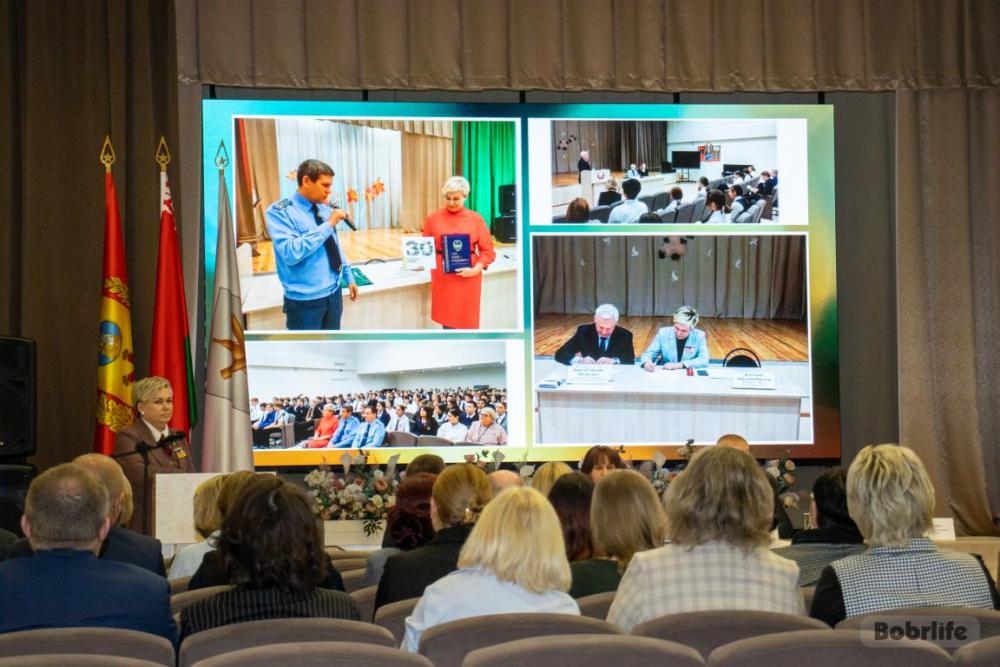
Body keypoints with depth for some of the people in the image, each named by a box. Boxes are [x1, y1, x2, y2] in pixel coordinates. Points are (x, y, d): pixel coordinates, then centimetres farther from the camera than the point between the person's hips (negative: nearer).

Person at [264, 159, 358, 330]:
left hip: (334, 294, 7)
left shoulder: (325, 210, 6)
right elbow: (291, 253, -29)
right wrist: (328, 225, -24)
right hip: (305, 301, -7)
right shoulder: (280, 212, -15)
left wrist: (349, 277, 19)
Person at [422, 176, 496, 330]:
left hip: (468, 278, -1)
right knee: (448, 322, 2)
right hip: (443, 278, 1)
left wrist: (476, 269, -15)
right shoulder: (433, 218, 3)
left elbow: (487, 251, 0)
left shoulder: (475, 219, 0)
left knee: (467, 324, 1)